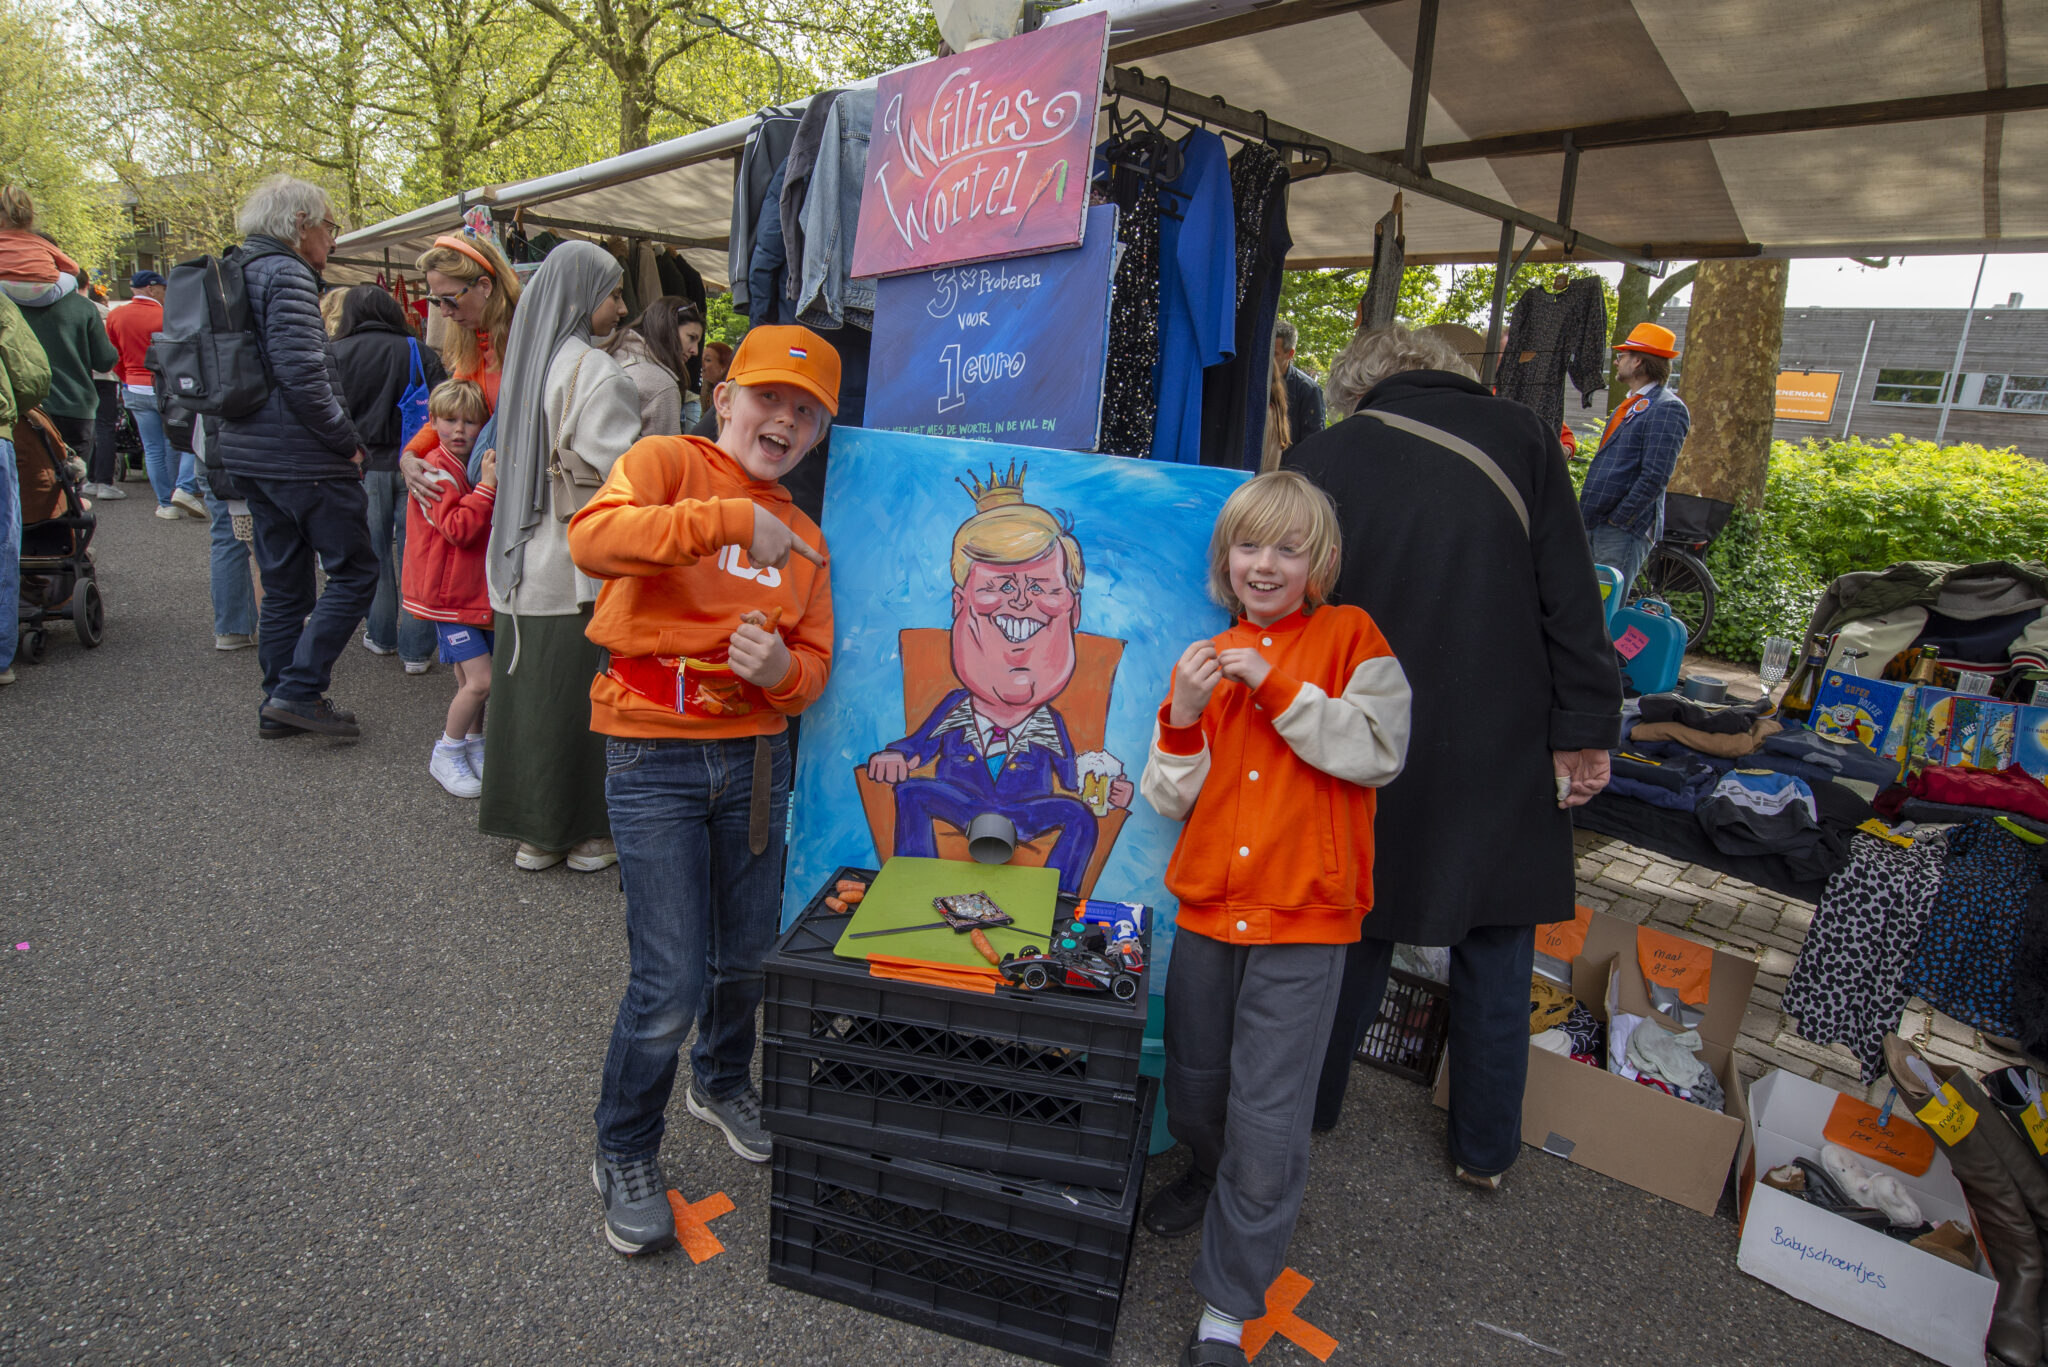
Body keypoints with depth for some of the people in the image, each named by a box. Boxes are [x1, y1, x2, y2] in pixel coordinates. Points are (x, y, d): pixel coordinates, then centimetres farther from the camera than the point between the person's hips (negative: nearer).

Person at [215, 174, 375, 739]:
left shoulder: (237, 274, 18)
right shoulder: (287, 274, -12)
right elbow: (302, 374, -22)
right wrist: (348, 441, -14)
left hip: (250, 453, 10)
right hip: (302, 458, -10)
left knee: (283, 583, 14)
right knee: (354, 571, -2)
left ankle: (278, 703, 20)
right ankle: (299, 690, -4)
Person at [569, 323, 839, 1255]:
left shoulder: (802, 536, 11)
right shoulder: (668, 462, -4)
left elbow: (814, 666, 9)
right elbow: (592, 538, -24)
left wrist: (781, 669, -14)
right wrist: (732, 518, -30)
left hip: (755, 758, 5)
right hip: (653, 758, -5)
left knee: (747, 954, 17)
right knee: (672, 980, -2)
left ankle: (722, 1081, 48)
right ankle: (624, 1155, 25)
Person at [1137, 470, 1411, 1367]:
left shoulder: (1348, 635, -2)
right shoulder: (1207, 659, 6)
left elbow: (1379, 751, -13)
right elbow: (1168, 800, 2)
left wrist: (1276, 686, -19)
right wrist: (1182, 716, -15)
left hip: (1304, 919, -4)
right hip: (1207, 906, 4)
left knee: (1267, 1116, 1)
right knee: (1194, 1091, 20)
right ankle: (1212, 1175, 52)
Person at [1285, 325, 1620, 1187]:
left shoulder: (1320, 460, -3)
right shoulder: (1519, 435, -1)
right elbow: (1570, 599, -5)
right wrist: (1585, 729, -1)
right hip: (1501, 751, 0)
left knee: (1357, 928, 17)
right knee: (1496, 948, 14)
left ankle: (1310, 1107, 33)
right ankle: (1486, 1150, 30)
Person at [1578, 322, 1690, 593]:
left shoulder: (1667, 408, -10)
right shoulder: (1627, 406, 21)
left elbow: (1655, 476, -18)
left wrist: (1618, 519, -17)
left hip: (1624, 530, -9)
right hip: (1594, 524, 9)